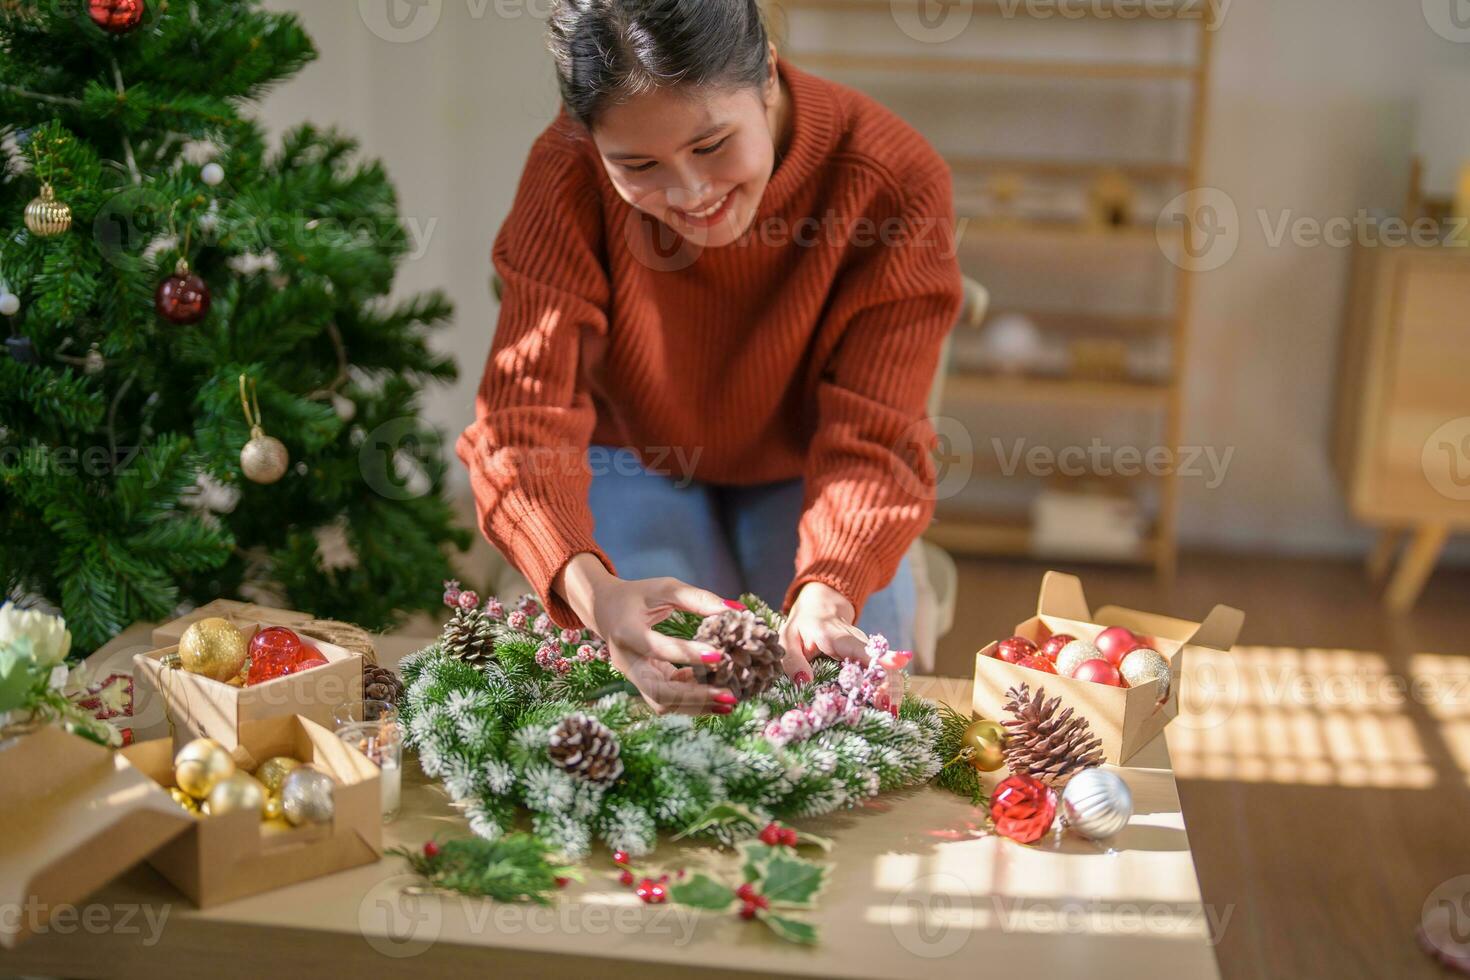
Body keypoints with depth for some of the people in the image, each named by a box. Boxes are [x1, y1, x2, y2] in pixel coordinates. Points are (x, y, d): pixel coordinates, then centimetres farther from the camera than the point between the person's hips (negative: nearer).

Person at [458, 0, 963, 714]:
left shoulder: (896, 184, -29)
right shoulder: (568, 175, -29)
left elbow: (871, 441, -29)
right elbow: (524, 420, -36)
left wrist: (828, 594, -52)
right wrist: (592, 591, -57)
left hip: (800, 474, 1)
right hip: (633, 466, 0)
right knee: (659, 685, -19)